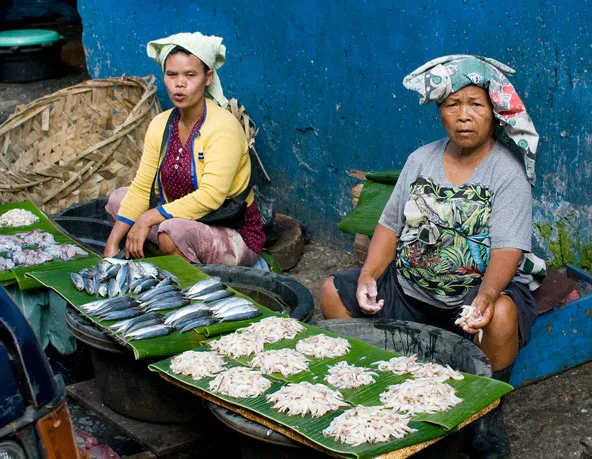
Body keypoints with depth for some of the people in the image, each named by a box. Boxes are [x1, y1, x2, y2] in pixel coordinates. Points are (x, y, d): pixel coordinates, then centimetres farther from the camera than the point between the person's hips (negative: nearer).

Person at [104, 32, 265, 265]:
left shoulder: (222, 127, -20)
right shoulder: (161, 125, 2)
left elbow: (210, 196, -28)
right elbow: (142, 188, 1)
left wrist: (149, 218, -24)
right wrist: (112, 244, -7)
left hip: (236, 237, -7)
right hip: (187, 221, 8)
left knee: (172, 231, -34)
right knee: (118, 198, 4)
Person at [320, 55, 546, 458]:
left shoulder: (507, 171, -10)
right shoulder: (421, 160, 7)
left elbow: (508, 249, -19)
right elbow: (391, 225, 7)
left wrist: (486, 294, -39)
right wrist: (369, 276, -10)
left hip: (479, 287, -5)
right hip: (410, 287, 6)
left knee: (501, 316, -38)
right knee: (334, 292, -4)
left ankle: (488, 414, -11)